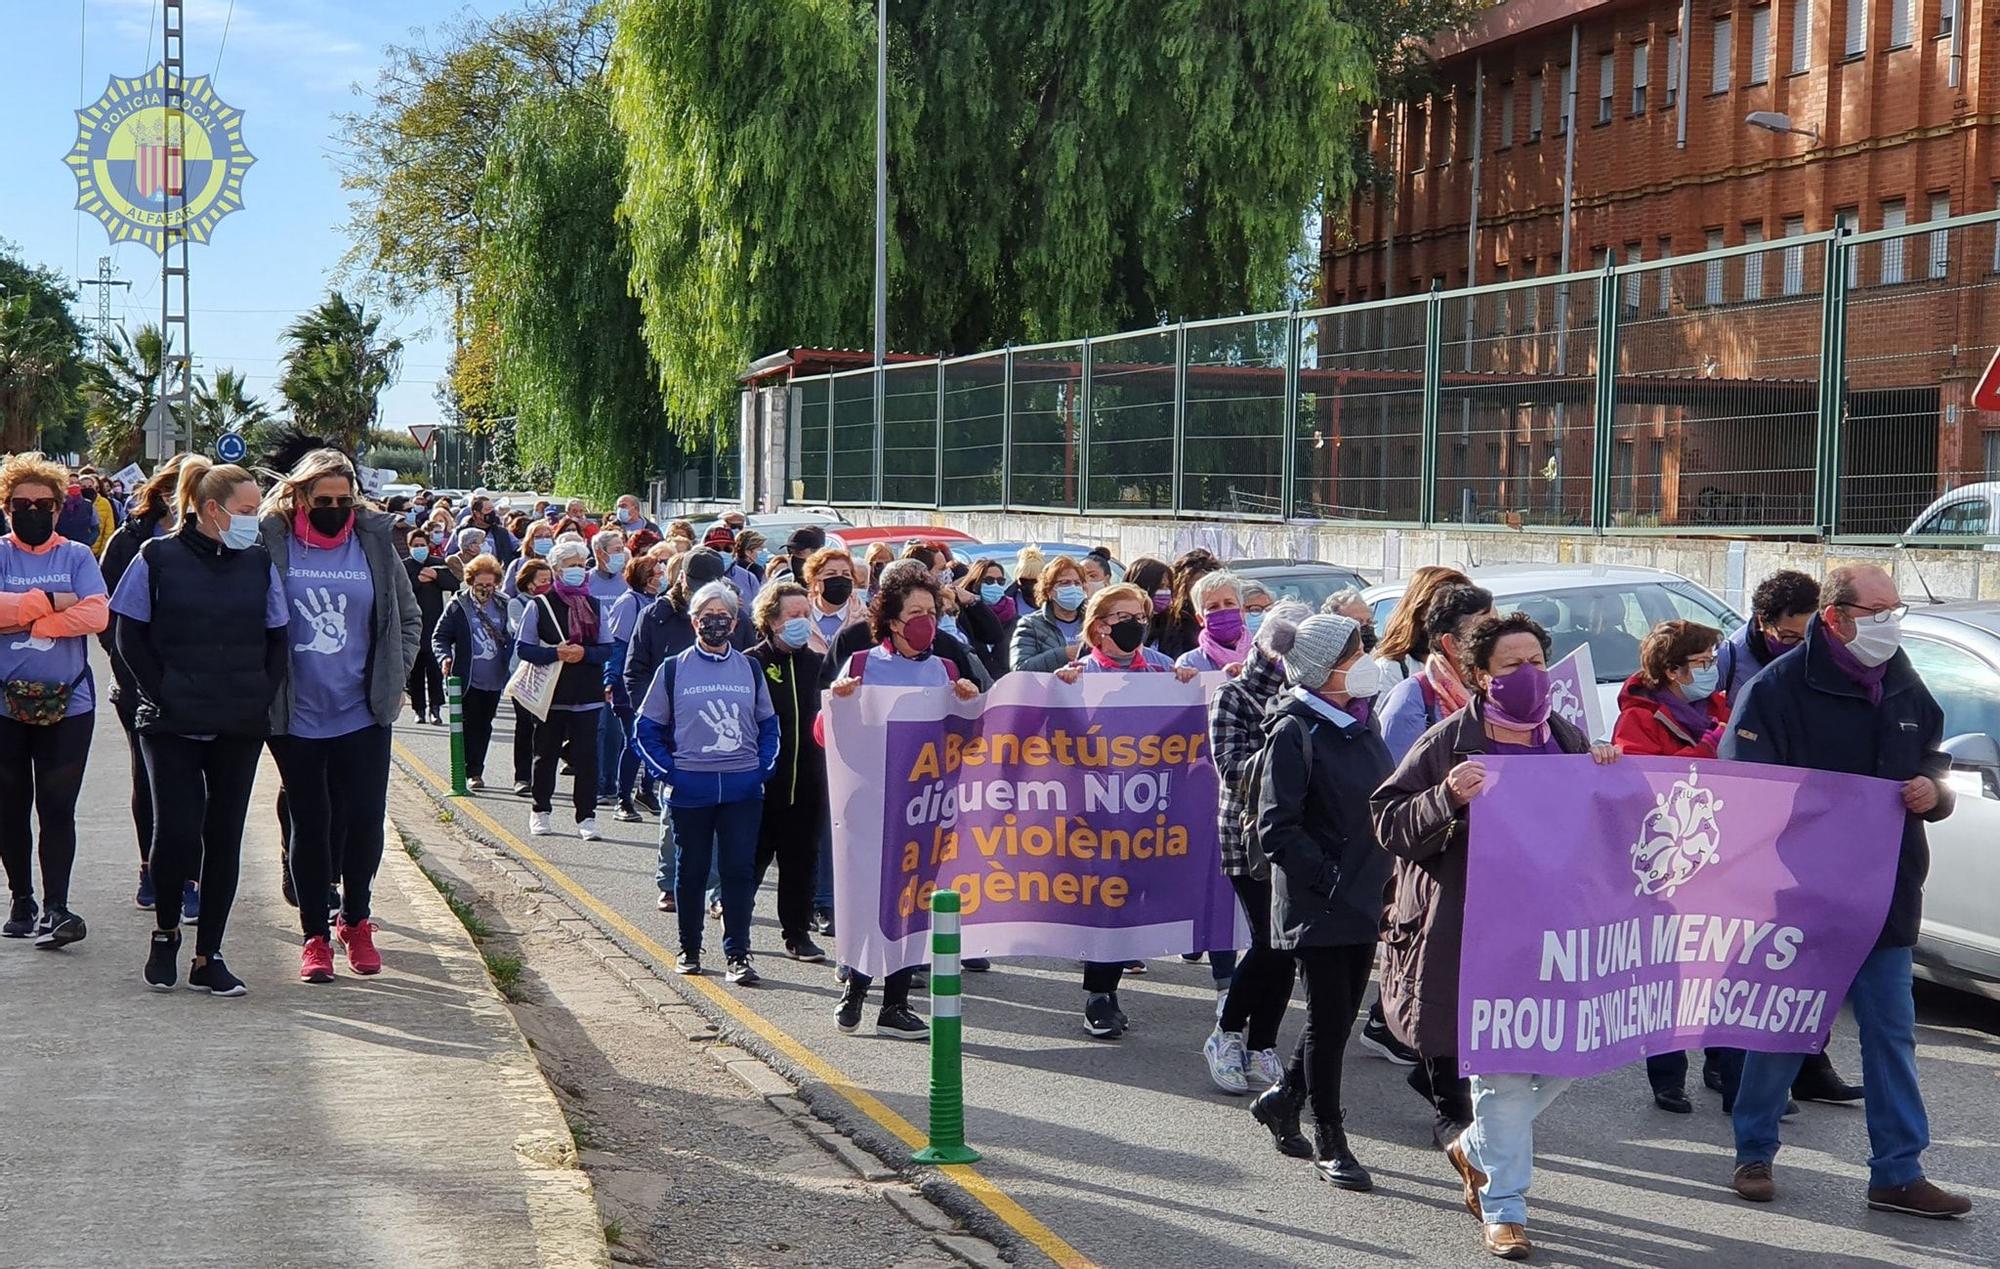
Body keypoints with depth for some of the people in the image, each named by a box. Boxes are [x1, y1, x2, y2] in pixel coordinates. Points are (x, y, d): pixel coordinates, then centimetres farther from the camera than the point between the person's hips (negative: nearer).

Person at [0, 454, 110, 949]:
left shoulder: (77, 556, 4)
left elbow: (97, 613, -11)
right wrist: (48, 602, -13)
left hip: (68, 704, -1)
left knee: (57, 808, -5)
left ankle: (56, 908, -5)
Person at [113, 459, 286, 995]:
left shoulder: (259, 562, 7)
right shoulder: (158, 558, -3)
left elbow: (277, 639, 12)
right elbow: (130, 636, -1)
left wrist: (262, 698, 0)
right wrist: (164, 694, -9)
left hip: (241, 729, 3)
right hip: (173, 727, -3)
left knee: (225, 838, 4)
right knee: (177, 831, -9)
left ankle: (208, 957, 12)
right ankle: (165, 931, 17)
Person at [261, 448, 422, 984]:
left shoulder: (374, 542, 2)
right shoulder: (272, 542, -4)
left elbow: (409, 618, 13)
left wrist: (393, 680, 6)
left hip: (363, 714, 1)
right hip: (296, 717, -1)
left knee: (364, 821, 1)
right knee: (309, 825, 6)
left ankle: (355, 921, 22)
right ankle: (315, 936, 16)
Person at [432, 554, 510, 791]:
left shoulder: (503, 606, 5)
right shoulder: (458, 606, -5)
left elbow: (510, 638, 16)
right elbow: (439, 636, -3)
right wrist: (444, 657, -20)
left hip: (494, 680, 4)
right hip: (469, 680, -4)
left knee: (484, 726, 12)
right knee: (471, 726, -3)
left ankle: (476, 769, 23)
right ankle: (473, 773, 3)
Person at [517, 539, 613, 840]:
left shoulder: (595, 606, 8)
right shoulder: (540, 605, -1)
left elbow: (607, 649, 6)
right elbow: (522, 647, -3)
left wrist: (584, 653, -13)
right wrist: (555, 653, -17)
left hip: (586, 695, 2)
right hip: (551, 693, -2)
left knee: (586, 755, -3)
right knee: (546, 754, 8)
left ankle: (586, 816, 1)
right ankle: (540, 811, 22)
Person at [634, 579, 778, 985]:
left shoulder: (749, 669, 9)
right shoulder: (674, 670, 2)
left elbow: (768, 724, 17)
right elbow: (647, 729, 6)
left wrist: (765, 768, 3)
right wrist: (667, 771, -5)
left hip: (743, 788, 1)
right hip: (690, 789, -1)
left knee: (739, 870, -3)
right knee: (691, 870, 8)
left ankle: (738, 955, 1)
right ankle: (689, 949, 20)